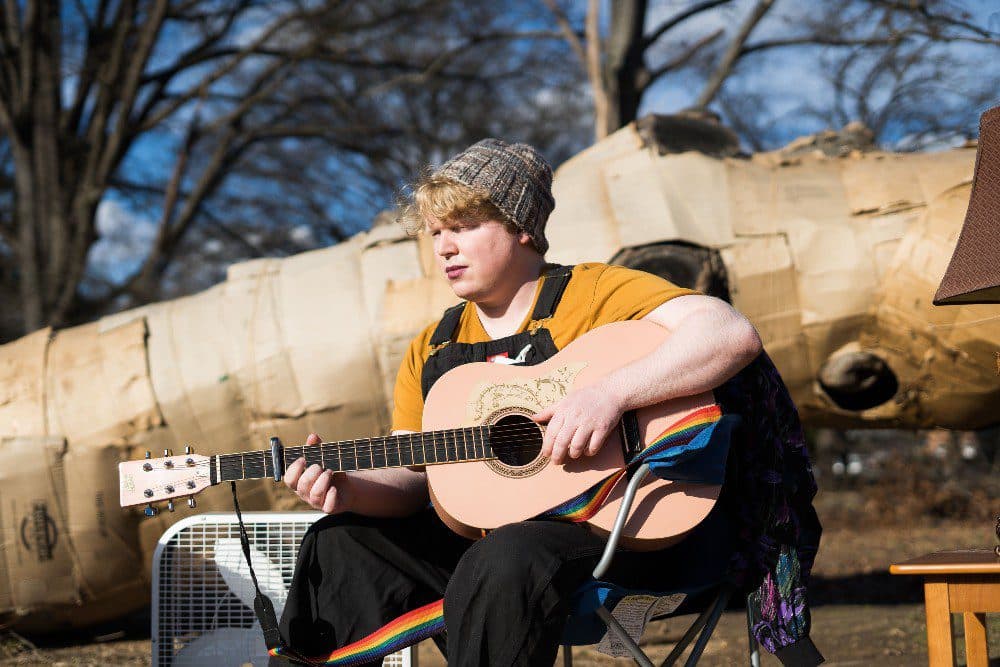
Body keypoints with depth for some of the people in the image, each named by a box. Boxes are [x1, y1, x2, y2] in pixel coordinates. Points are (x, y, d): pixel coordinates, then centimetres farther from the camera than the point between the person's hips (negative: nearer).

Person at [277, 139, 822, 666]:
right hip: (487, 533, 6)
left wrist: (610, 393, -28)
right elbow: (411, 477, 10)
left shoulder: (594, 292, -3)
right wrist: (348, 489, -12)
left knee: (503, 562, -36)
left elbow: (734, 335, -17)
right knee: (340, 543, -6)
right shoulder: (430, 352, 15)